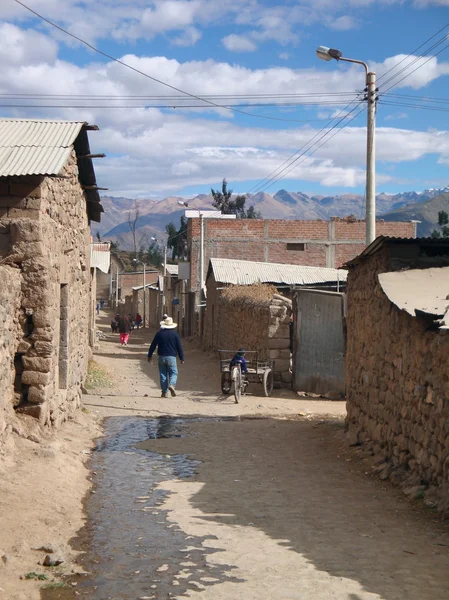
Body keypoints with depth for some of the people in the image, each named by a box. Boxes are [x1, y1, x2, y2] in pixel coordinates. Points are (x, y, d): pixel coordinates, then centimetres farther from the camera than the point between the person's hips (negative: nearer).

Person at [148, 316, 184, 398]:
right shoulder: (175, 334, 0)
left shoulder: (159, 333, 2)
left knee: (163, 374, 7)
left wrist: (150, 355, 15)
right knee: (173, 373, 6)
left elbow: (153, 345, 5)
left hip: (162, 357, 1)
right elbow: (179, 347, 1)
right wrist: (182, 358, 7)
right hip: (171, 357, -1)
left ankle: (165, 392, 5)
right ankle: (172, 385, -23)